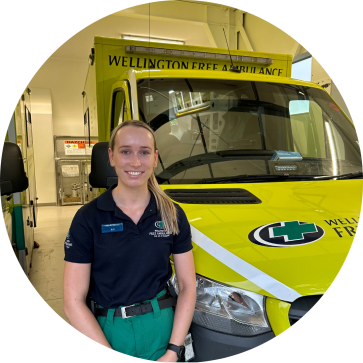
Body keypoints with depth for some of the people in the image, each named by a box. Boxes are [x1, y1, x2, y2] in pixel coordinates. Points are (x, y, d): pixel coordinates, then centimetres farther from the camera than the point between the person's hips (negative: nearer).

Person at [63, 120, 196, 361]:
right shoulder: (88, 218, -10)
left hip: (163, 330, 2)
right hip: (106, 332, -1)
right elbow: (73, 301, -10)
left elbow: (187, 286, -2)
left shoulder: (173, 215, -4)